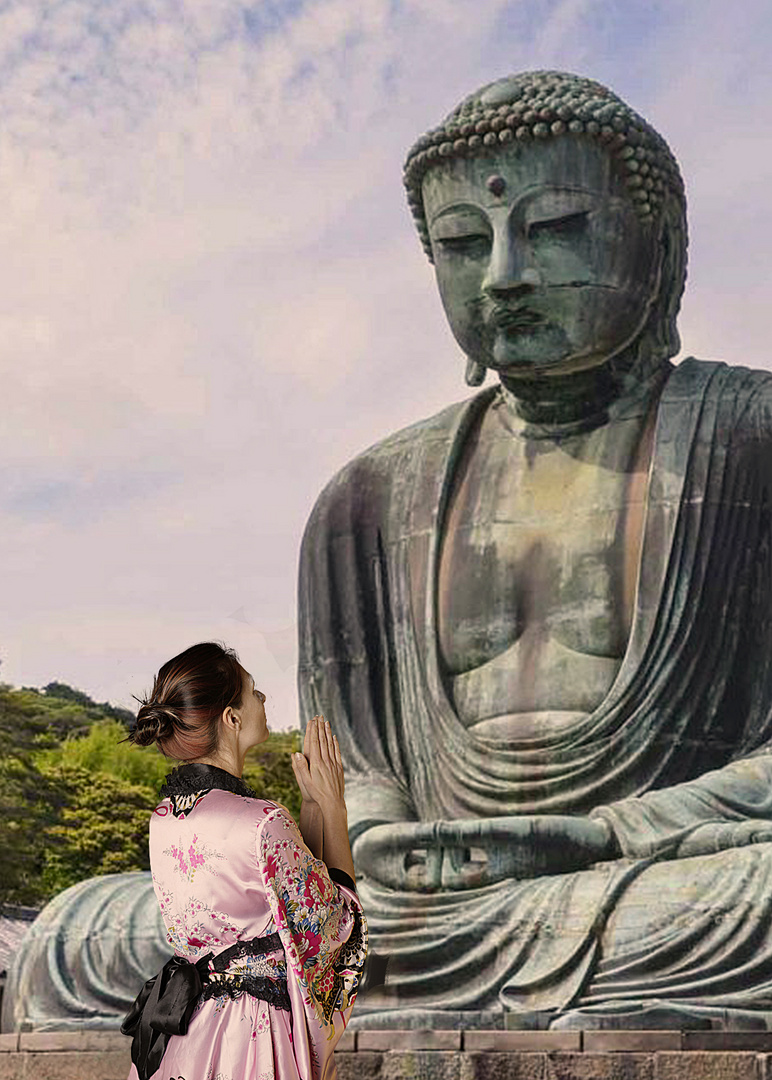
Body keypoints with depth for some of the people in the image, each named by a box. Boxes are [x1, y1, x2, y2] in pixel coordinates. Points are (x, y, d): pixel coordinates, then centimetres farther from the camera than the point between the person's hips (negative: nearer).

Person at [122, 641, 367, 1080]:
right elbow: (334, 921, -9)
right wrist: (333, 808, -5)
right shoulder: (261, 823, -25)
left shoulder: (165, 815, 0)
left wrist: (312, 800, 8)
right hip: (252, 1038, -8)